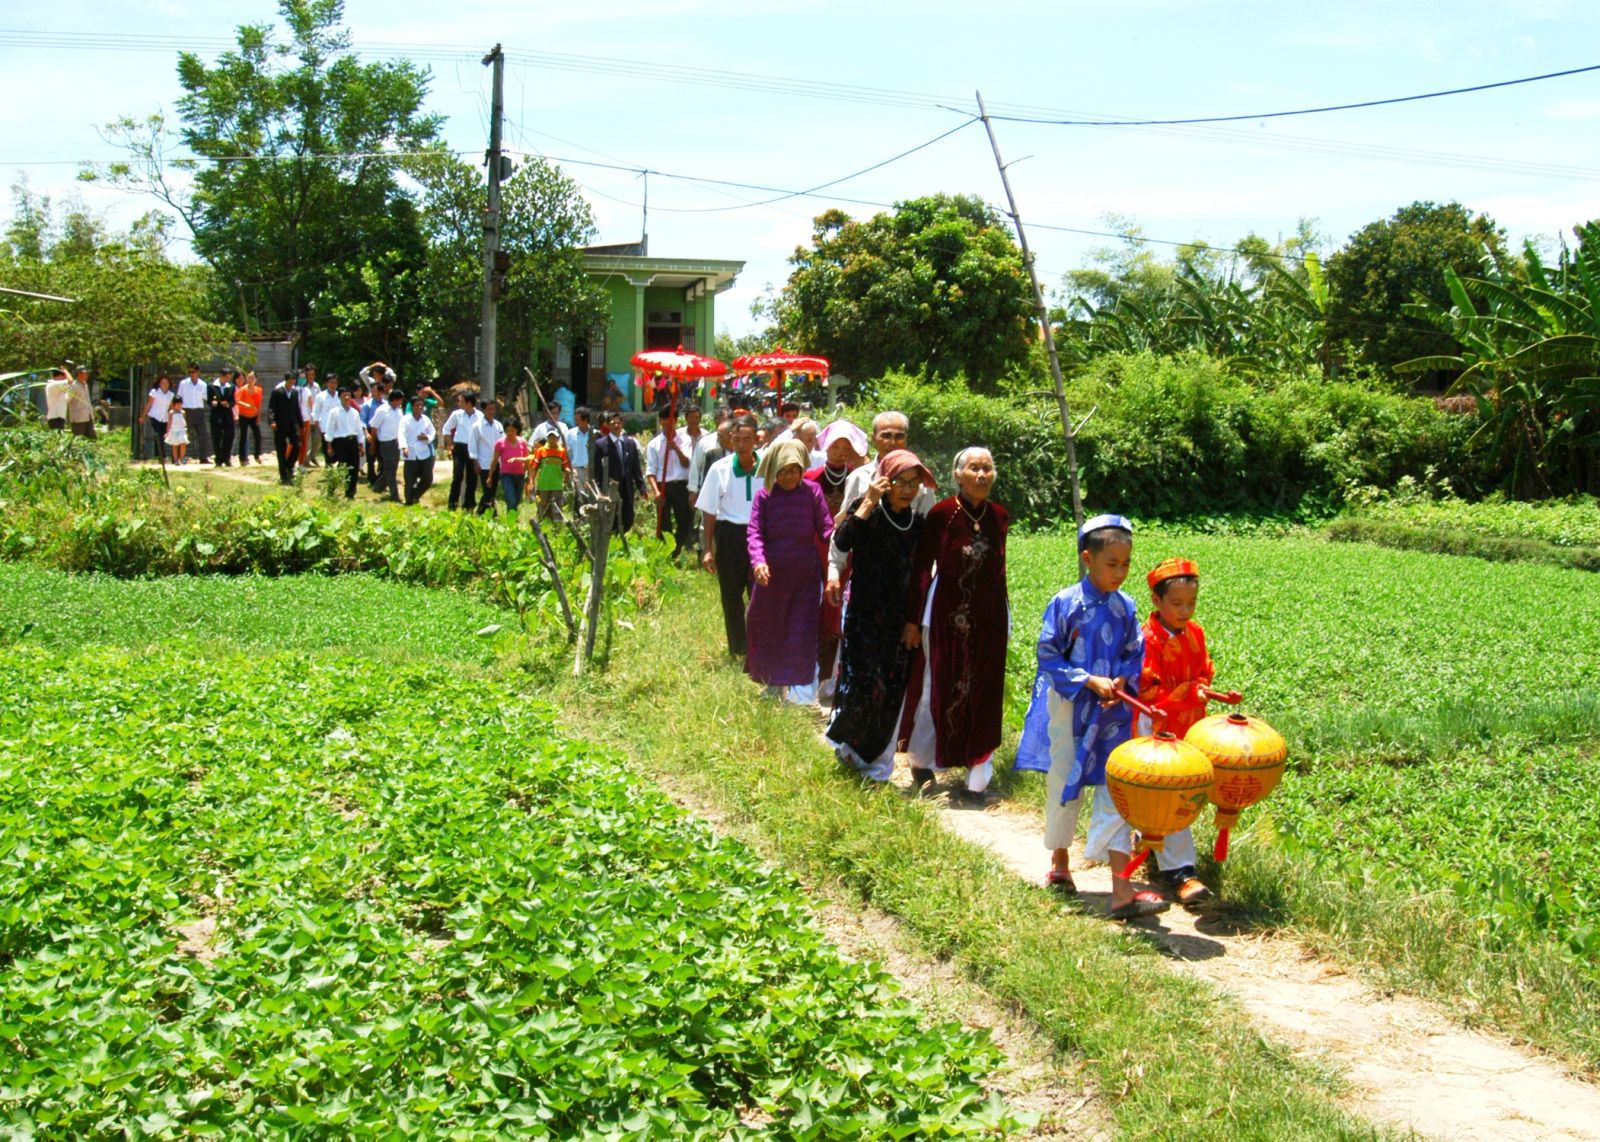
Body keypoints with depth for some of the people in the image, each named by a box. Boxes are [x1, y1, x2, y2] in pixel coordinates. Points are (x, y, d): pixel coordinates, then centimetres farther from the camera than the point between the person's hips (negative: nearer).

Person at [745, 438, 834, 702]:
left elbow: (826, 529, -3)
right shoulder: (764, 495, 0)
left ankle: (800, 690, 6)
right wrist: (758, 561, -23)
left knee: (802, 632, -1)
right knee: (766, 627, 13)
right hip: (771, 573, 2)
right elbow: (754, 532, -7)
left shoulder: (812, 492, -1)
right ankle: (772, 684, 31)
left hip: (805, 574, -1)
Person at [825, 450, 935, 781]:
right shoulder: (866, 511, -7)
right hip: (863, 614, -4)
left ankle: (877, 764, 18)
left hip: (899, 618, 4)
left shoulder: (916, 522, 7)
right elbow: (842, 542, -25)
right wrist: (868, 503, -25)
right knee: (862, 682, -11)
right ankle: (843, 737, 18)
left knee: (891, 691, 5)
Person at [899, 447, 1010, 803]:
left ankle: (978, 777, 11)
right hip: (947, 614, -3)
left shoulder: (999, 517, 3)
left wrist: (1002, 620, 12)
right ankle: (921, 760, 26)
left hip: (989, 617, 3)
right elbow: (921, 567, -6)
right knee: (938, 688, 5)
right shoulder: (941, 514, -8)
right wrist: (912, 619, -7)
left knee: (984, 693, 4)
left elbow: (999, 570, 10)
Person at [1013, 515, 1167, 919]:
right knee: (1064, 787, 13)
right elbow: (1049, 658, -10)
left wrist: (1122, 681, -12)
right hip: (1067, 709, -3)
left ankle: (1122, 891, -4)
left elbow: (1135, 655, 9)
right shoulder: (1065, 605, -12)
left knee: (1115, 789, -3)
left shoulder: (1125, 607, 0)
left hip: (1109, 714, 3)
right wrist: (1091, 681, -18)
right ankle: (1059, 863, 37)